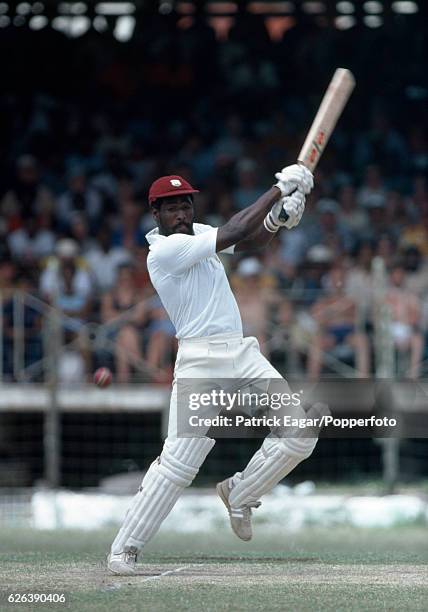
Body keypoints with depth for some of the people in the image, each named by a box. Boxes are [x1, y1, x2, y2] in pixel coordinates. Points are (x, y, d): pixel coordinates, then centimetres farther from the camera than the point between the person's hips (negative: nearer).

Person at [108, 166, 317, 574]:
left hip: (245, 356, 8)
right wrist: (278, 189, -14)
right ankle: (124, 548, -6)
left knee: (299, 435, -4)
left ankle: (239, 495, 17)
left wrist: (276, 219, -10)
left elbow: (249, 241, 12)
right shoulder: (164, 251, -12)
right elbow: (230, 235, -18)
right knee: (178, 462, -15)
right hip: (201, 363, -8)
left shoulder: (197, 234, 15)